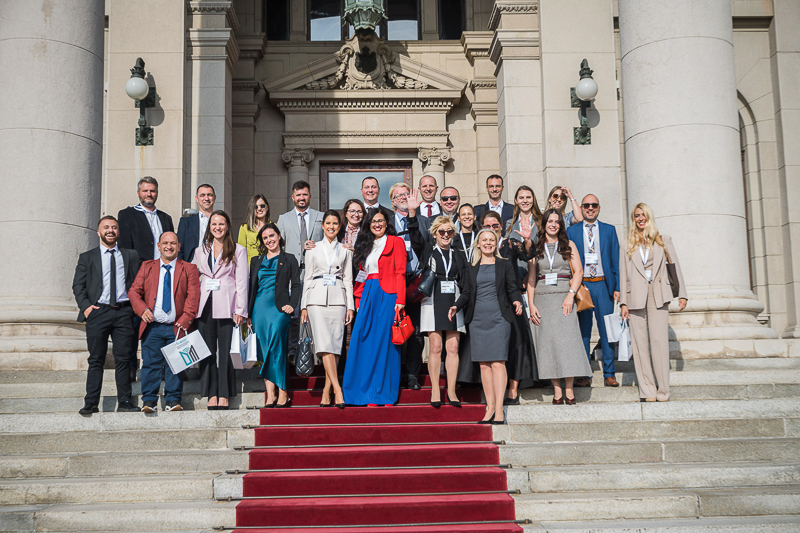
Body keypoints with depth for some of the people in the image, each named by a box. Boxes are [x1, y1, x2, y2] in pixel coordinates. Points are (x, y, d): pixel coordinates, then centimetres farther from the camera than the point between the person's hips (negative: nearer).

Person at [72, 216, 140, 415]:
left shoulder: (131, 256, 13)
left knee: (123, 359, 2)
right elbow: (78, 285, 6)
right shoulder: (87, 257, 11)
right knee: (96, 360, 1)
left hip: (123, 312, 1)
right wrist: (85, 306, -7)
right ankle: (91, 404, 4)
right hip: (98, 311, -1)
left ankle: (124, 401, 7)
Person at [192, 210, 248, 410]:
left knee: (225, 351, -4)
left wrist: (240, 310, -7)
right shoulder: (201, 251, 15)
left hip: (226, 306, -3)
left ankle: (224, 395, 2)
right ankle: (211, 394, 7)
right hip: (205, 305, 3)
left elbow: (242, 282, 0)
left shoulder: (238, 250, 5)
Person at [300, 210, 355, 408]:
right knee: (324, 344, -15)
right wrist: (304, 306, 4)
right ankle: (337, 389, -20)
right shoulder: (313, 249, 10)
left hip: (338, 299, 1)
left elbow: (348, 280, 11)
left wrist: (350, 306, 4)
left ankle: (327, 392, 4)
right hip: (317, 299, -1)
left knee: (335, 345, -3)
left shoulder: (345, 250, 13)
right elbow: (307, 278, 10)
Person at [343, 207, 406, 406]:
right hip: (367, 296, 5)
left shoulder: (395, 242, 4)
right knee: (366, 343, 0)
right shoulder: (365, 245, 20)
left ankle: (385, 393, 0)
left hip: (387, 295, -5)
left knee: (385, 343, -5)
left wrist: (400, 299, -14)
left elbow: (400, 272, -5)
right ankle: (370, 394, 5)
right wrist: (359, 300, 9)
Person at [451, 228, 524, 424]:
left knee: (498, 363, -10)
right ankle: (490, 409, 5)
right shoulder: (472, 268, 15)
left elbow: (513, 288, 5)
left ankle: (499, 410, -10)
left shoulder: (505, 265, 8)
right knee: (484, 365, 2)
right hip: (478, 319, 3)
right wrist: (456, 306, 4)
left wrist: (517, 301, -14)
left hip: (499, 318, -3)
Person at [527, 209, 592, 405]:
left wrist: (571, 295, -11)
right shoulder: (536, 248, 12)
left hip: (564, 298, -1)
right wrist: (531, 304, -1)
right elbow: (531, 278, 9)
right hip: (543, 299, 1)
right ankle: (557, 392, 0)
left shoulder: (568, 245, 10)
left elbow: (578, 271, 2)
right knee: (547, 342, -3)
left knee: (566, 340, -8)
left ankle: (569, 391, -3)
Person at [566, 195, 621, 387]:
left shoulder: (609, 230, 11)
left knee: (607, 330, 2)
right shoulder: (571, 231, 9)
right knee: (582, 332, 1)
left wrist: (617, 287, 1)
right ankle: (584, 375, 7)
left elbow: (616, 261, 9)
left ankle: (609, 374, 9)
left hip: (603, 285, 1)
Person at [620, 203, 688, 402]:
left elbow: (675, 266, 12)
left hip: (658, 296, -1)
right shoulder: (628, 246, 15)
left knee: (659, 341, -10)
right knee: (640, 343, -2)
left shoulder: (663, 241, 14)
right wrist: (623, 302, 2)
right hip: (636, 296, 1)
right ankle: (647, 391, 1)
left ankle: (663, 391, -6)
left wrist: (682, 294, 4)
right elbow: (624, 275, 11)